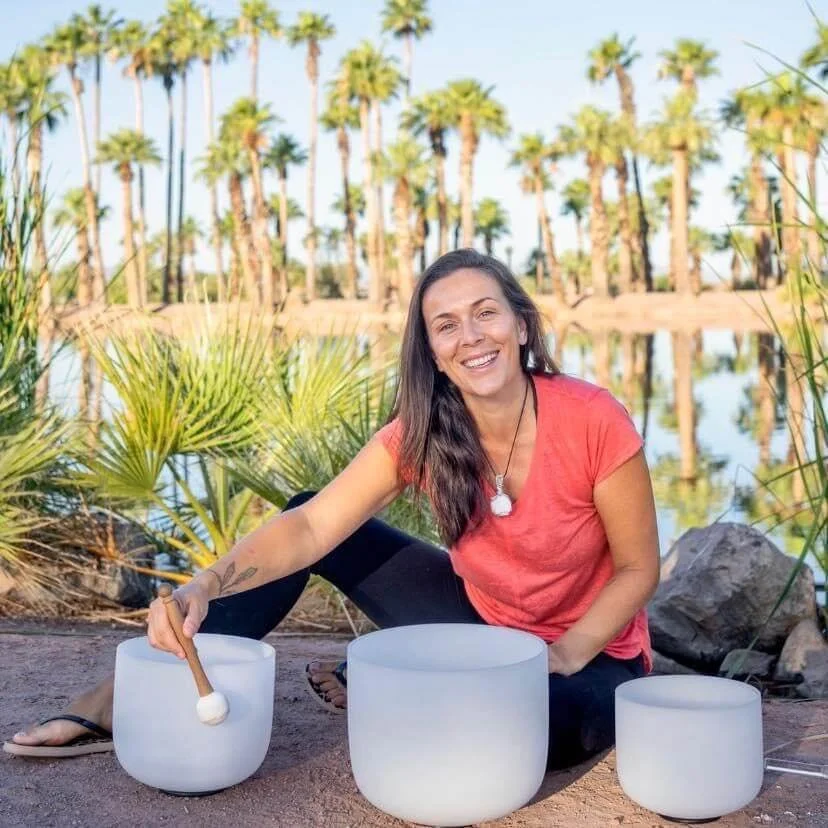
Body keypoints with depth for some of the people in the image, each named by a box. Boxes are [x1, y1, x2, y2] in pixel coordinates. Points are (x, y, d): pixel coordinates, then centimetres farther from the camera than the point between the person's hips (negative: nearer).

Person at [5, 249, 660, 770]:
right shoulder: (422, 434, -15)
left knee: (547, 725, -39)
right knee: (316, 525, -7)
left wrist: (556, 663, -24)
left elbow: (638, 571, -14)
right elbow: (311, 526, -25)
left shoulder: (593, 422, -26)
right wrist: (205, 587, -41)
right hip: (480, 619, 4)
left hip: (588, 655, -3)